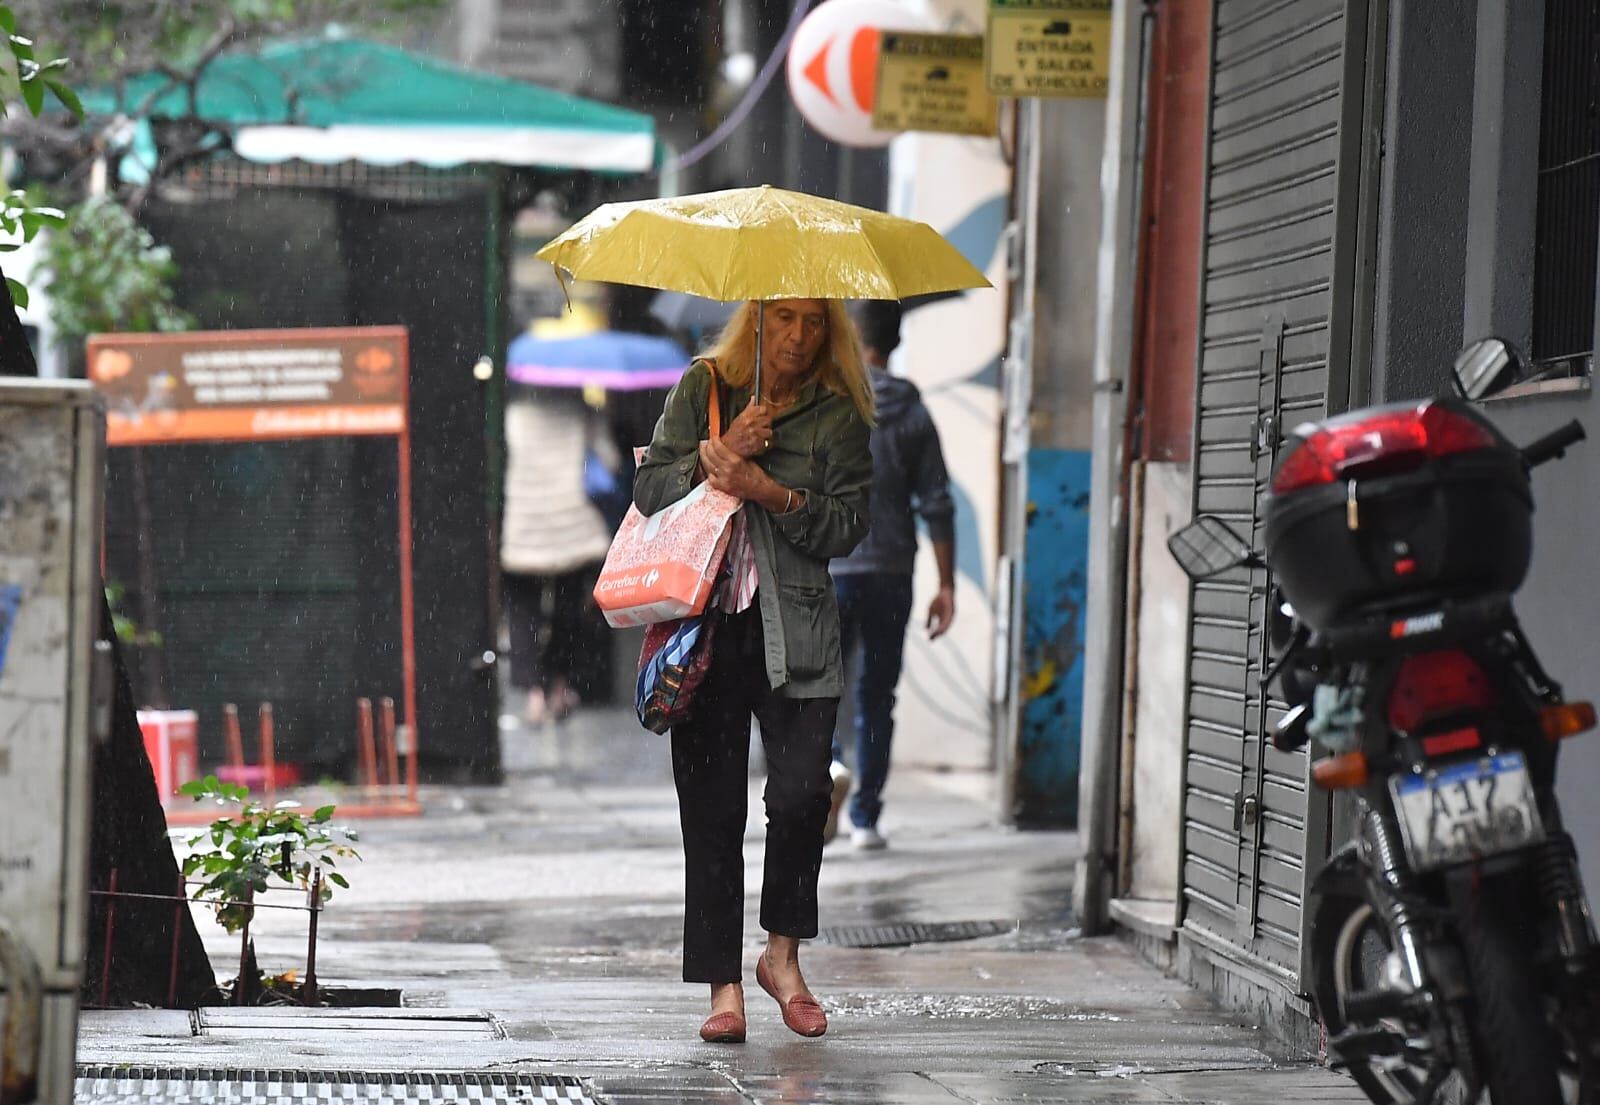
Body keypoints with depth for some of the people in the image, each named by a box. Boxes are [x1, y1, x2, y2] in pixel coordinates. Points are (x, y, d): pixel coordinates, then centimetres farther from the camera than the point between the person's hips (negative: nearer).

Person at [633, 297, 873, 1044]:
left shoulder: (838, 414, 6)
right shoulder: (701, 388, 9)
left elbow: (845, 528, -1)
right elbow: (650, 490, 4)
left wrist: (772, 492, -15)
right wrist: (719, 453, -10)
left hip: (794, 632, -1)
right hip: (704, 622, 1)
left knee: (800, 793, -14)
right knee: (711, 809, -1)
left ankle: (783, 954, 7)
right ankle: (724, 987, 6)